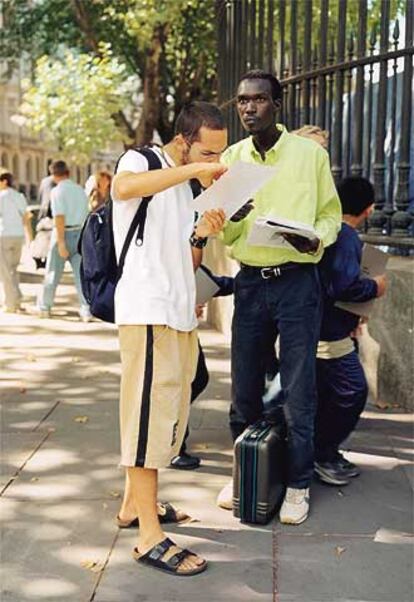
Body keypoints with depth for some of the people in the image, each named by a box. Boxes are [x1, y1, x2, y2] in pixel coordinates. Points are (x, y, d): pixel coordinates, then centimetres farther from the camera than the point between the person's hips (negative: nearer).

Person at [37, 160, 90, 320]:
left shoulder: (57, 191, -10)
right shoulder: (80, 190, 10)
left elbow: (59, 217, -20)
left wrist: (61, 242, -22)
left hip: (63, 234, -4)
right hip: (79, 234, 5)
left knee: (52, 273, 9)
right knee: (81, 273, 1)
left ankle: (44, 307, 22)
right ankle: (86, 310, -8)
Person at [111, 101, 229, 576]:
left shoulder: (190, 189, 21)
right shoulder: (141, 161, -2)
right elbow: (125, 187, -29)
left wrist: (201, 235, -1)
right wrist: (193, 170, -27)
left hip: (179, 314, 9)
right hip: (147, 310, -9)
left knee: (167, 412, 14)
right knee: (150, 412, -9)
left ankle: (134, 504, 28)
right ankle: (150, 537, -5)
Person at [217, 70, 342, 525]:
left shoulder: (310, 153, -1)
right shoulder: (231, 158, 7)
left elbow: (330, 213, 5)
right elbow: (224, 234, 7)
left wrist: (315, 239, -17)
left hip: (297, 281, -3)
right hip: (250, 282, 3)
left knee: (298, 390, 1)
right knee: (244, 388, 10)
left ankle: (298, 484, 16)